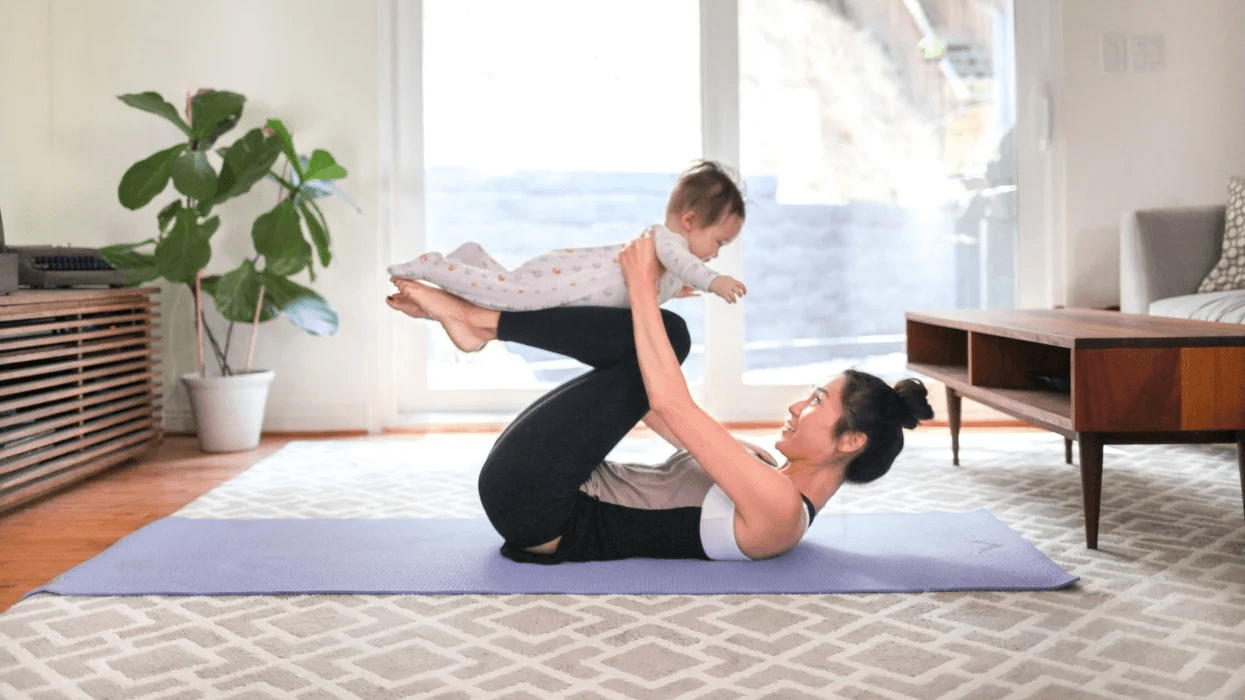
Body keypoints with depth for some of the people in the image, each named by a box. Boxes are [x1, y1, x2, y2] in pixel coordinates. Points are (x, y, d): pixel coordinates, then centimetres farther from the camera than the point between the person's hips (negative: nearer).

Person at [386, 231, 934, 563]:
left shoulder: (780, 510, -17)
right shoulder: (774, 477, 12)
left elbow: (673, 407, -22)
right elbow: (678, 420, 20)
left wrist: (643, 288, -14)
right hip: (558, 504, 9)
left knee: (670, 333, -15)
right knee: (664, 337, 7)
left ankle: (478, 316, -5)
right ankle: (480, 321, 1)